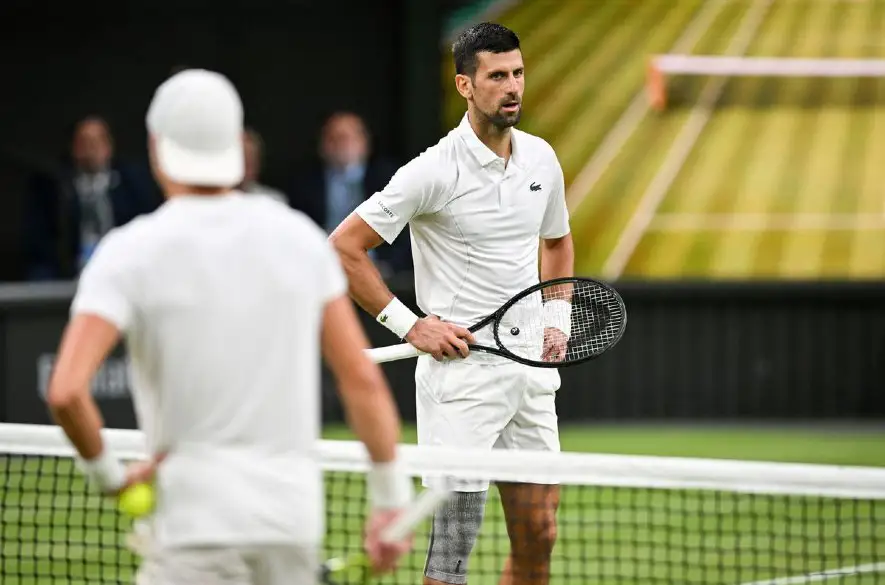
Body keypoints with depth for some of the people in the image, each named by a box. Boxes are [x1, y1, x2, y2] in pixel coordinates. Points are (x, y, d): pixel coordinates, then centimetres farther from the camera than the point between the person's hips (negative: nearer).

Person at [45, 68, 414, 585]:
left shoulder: (132, 251, -6)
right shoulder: (300, 237, 5)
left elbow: (67, 391, -19)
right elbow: (363, 379, 5)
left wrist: (110, 474, -2)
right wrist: (391, 499, 12)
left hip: (200, 527, -5)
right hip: (295, 520, 5)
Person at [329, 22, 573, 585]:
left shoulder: (542, 158, 8)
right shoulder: (435, 172, -12)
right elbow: (344, 247, -11)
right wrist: (409, 324, -12)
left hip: (531, 368, 7)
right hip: (462, 368, -7)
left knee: (538, 538, 8)